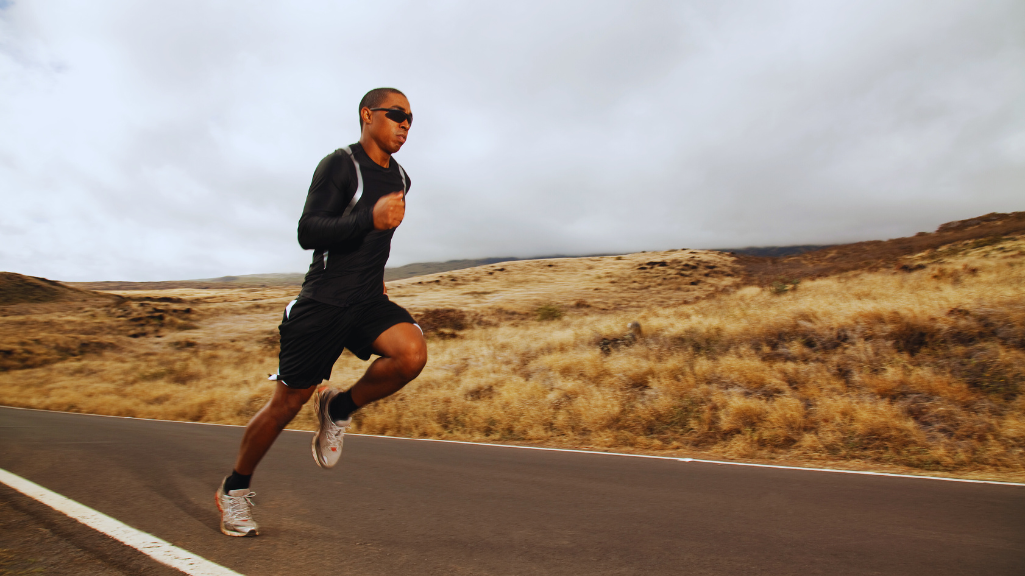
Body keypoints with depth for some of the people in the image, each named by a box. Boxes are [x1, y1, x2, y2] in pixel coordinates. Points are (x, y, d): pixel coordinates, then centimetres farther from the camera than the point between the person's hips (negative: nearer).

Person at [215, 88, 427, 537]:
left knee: (413, 353, -24)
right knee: (287, 403, 3)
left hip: (369, 302, 6)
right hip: (323, 302, -5)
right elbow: (307, 233, -19)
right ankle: (234, 489, 27)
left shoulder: (400, 179, 14)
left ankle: (339, 409, 3)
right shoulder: (340, 165, -9)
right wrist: (370, 218, -31)